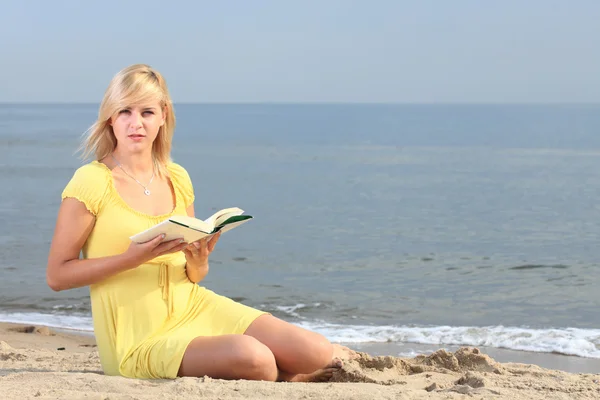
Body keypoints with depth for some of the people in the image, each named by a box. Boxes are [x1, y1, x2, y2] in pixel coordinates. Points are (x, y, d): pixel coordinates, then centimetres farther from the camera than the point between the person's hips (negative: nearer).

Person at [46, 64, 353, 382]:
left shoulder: (177, 178, 8)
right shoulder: (91, 181, -9)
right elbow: (56, 275, -11)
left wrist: (198, 261, -9)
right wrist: (135, 257, -22)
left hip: (195, 306, 5)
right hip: (139, 338, -5)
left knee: (316, 353, -14)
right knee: (251, 356, -30)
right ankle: (286, 377, 3)